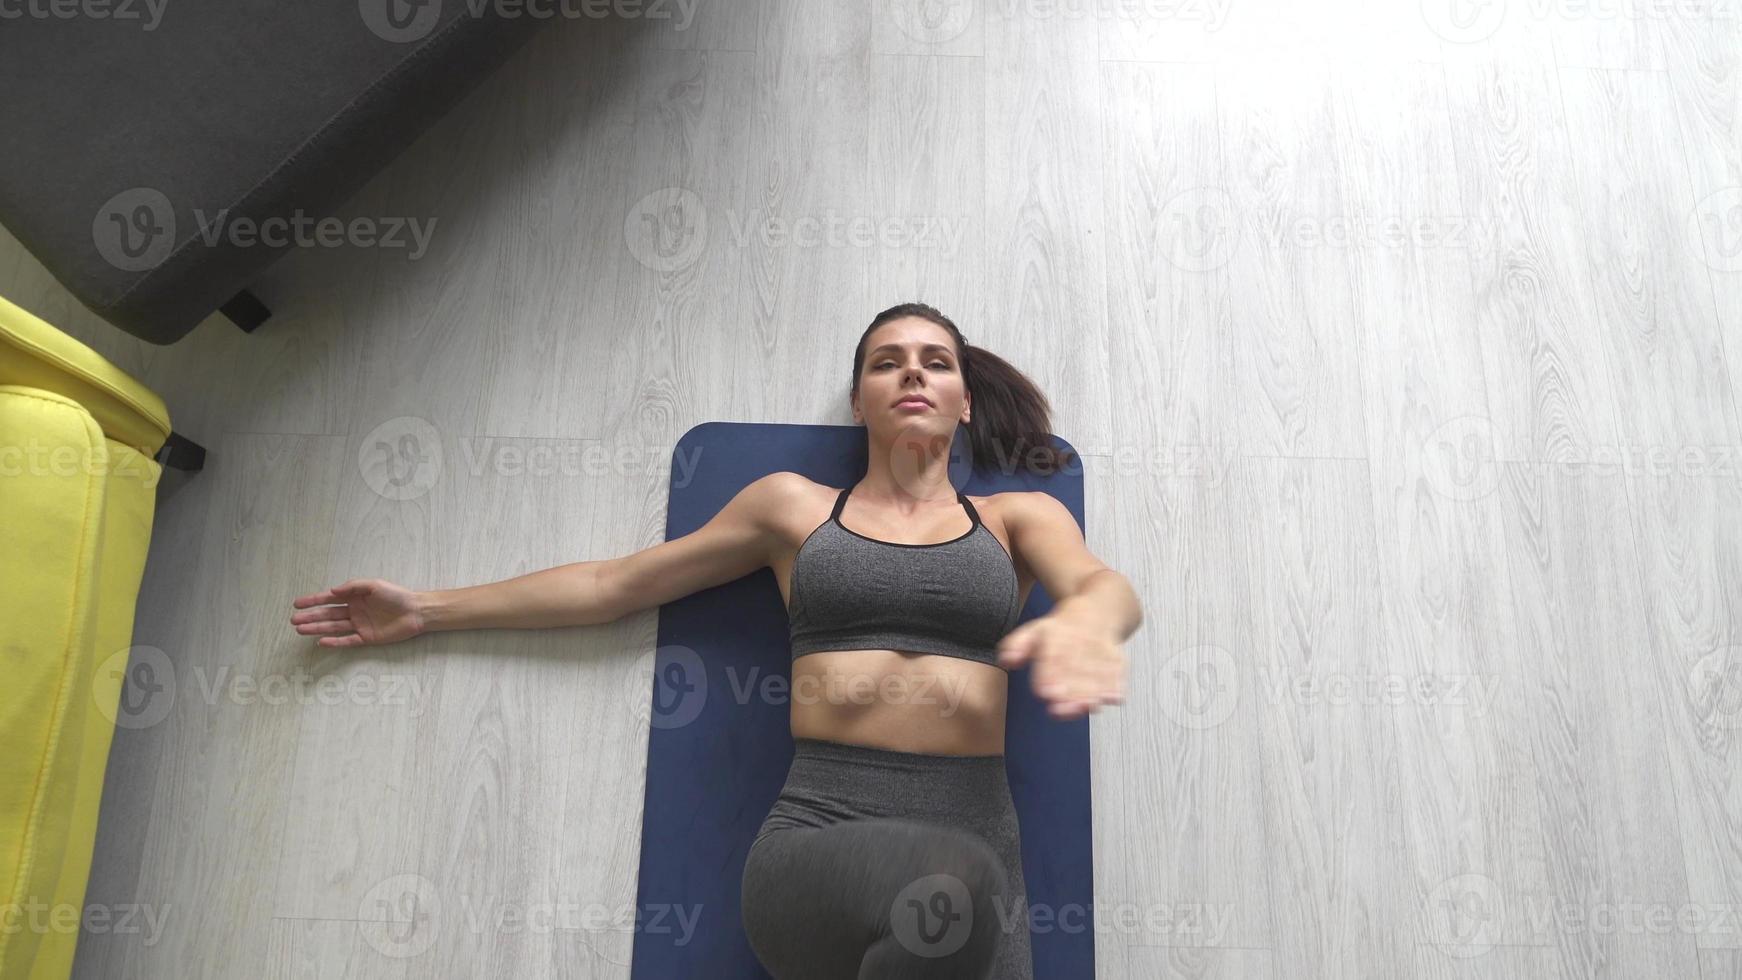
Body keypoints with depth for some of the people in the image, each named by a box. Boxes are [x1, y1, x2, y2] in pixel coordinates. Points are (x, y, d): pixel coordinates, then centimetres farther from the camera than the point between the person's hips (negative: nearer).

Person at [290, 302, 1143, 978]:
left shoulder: (1017, 516, 14)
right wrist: (429, 608, 22)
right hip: (817, 834, -1)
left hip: (978, 837, 2)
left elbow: (1107, 586, -7)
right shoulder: (793, 504, 14)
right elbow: (611, 584, 19)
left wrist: (1079, 621, -33)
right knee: (945, 895, -34)